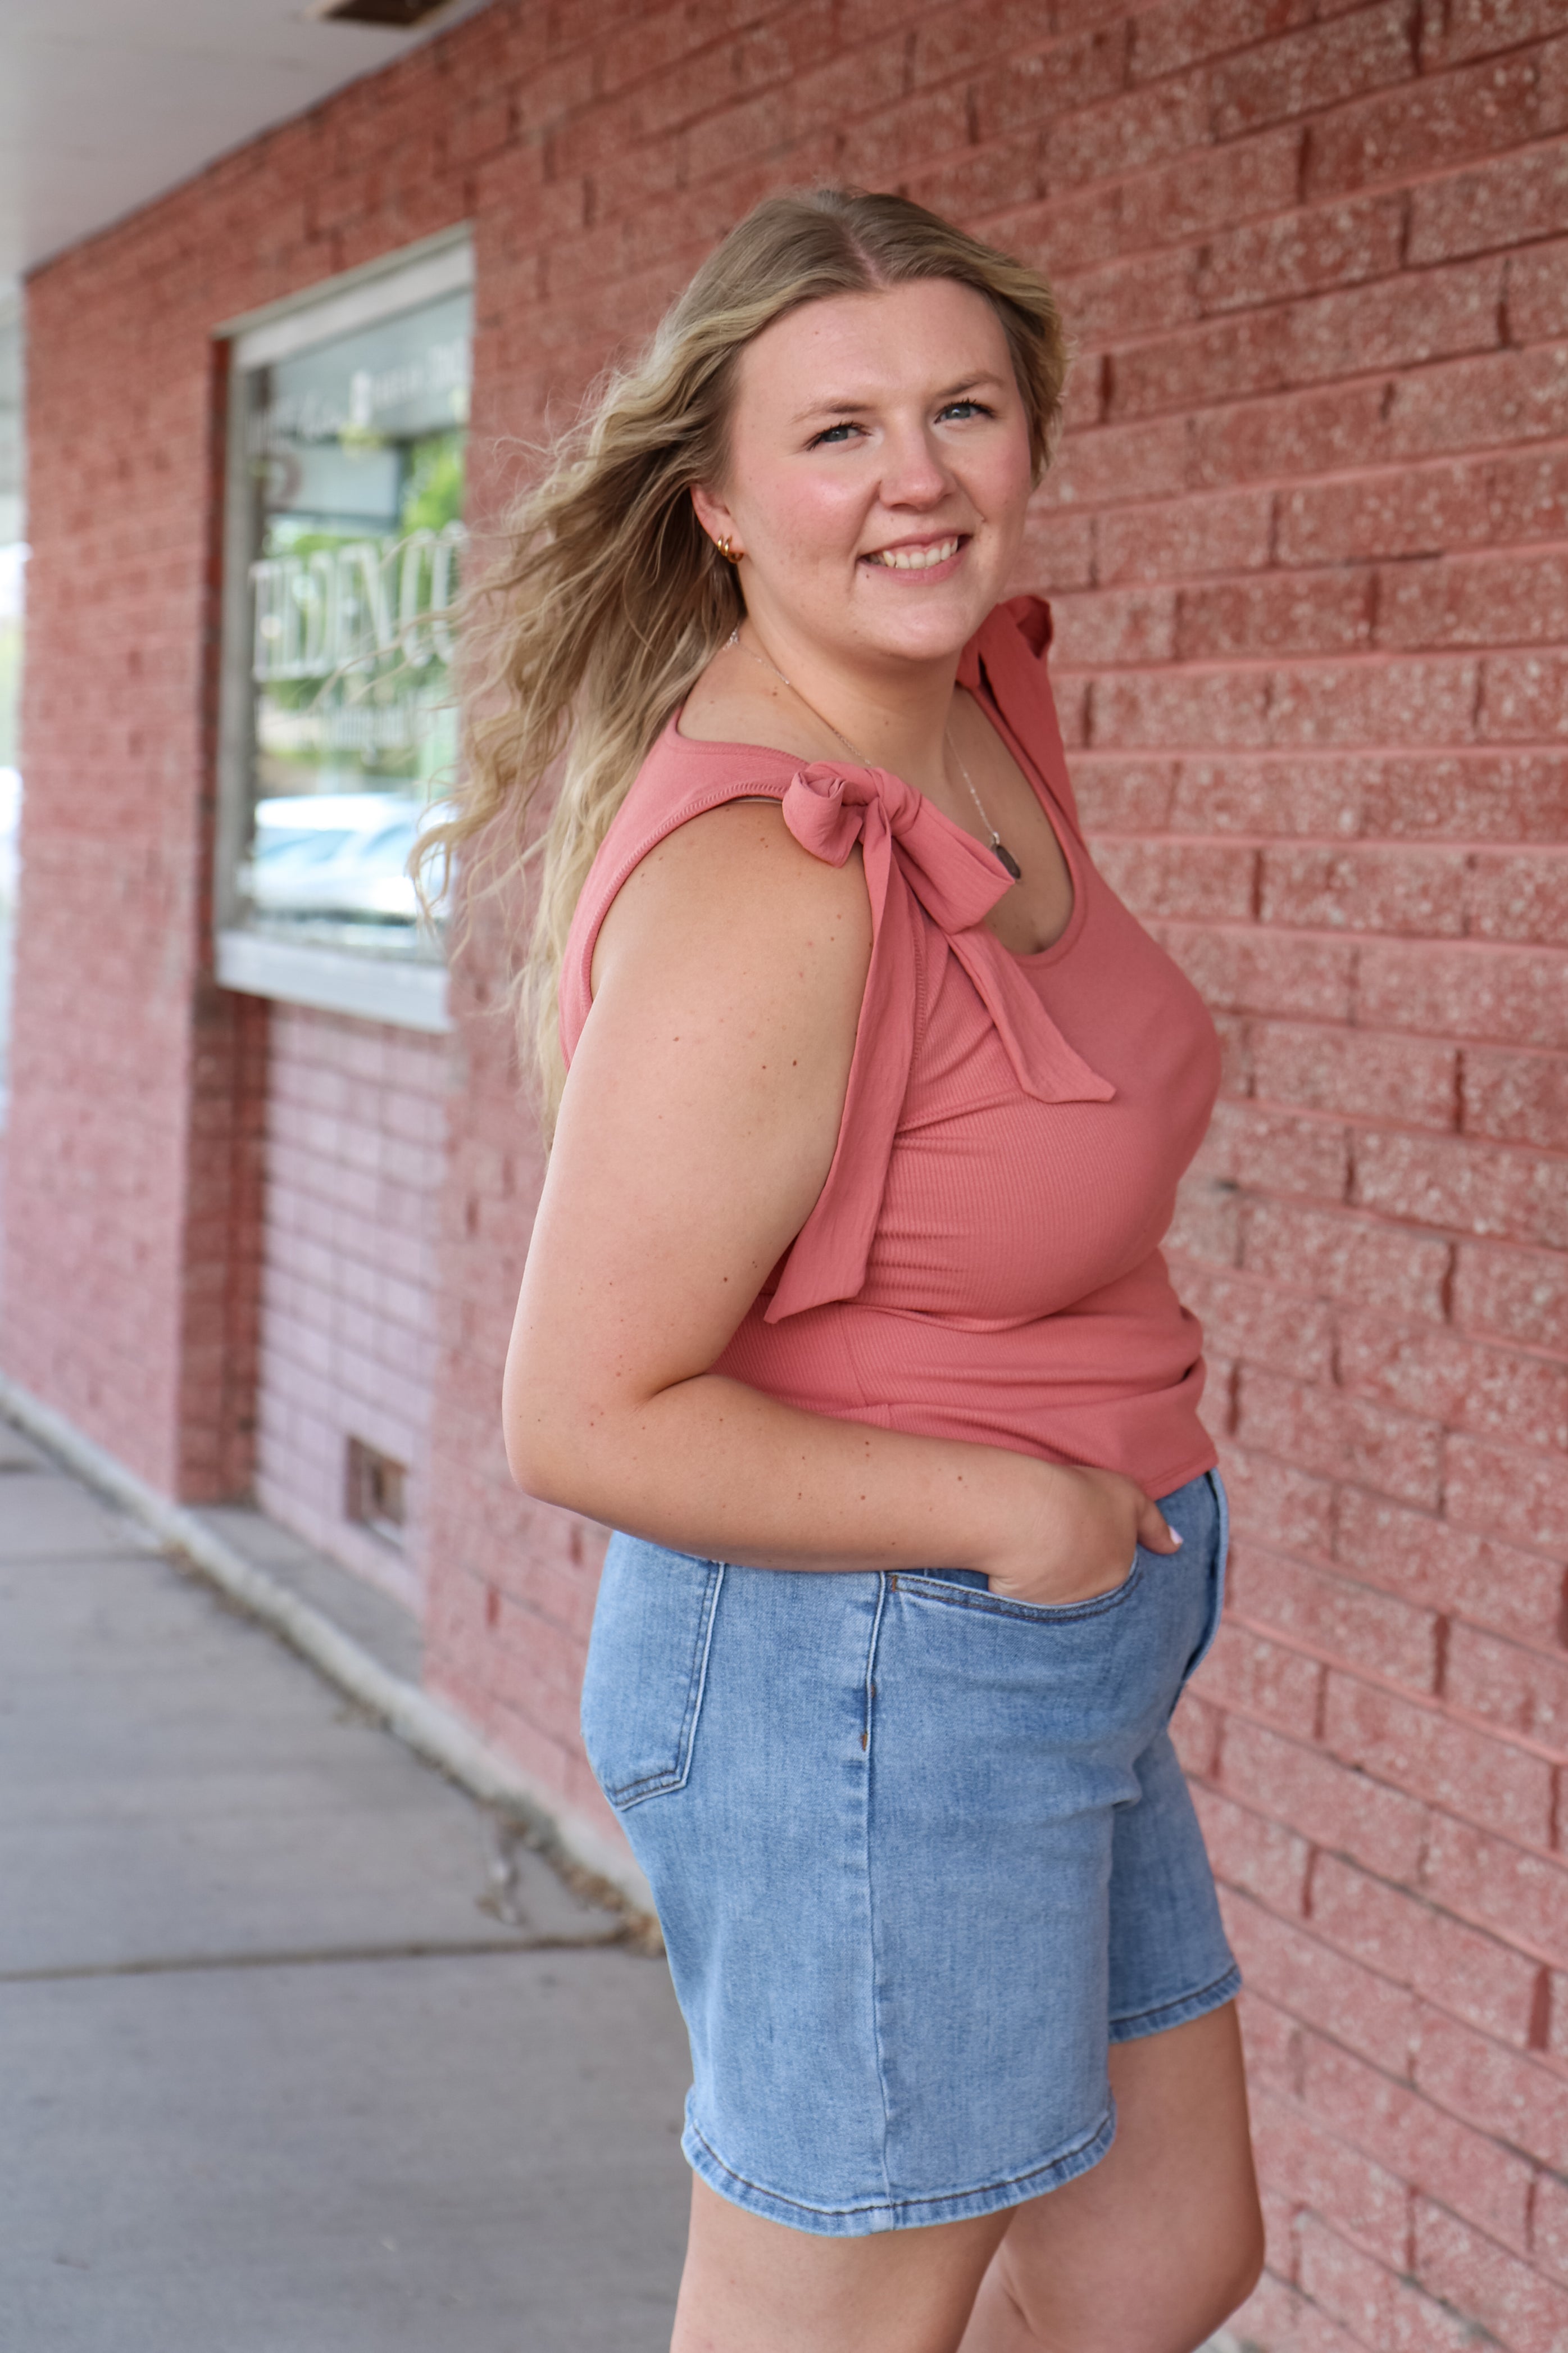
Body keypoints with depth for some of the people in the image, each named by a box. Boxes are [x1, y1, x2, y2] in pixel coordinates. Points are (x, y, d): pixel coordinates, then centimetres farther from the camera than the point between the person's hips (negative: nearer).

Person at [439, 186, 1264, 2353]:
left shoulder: (982, 697, 1)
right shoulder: (766, 890, -26)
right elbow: (583, 1421, -24)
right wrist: (1012, 1508, -17)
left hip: (1037, 1672, 9)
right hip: (863, 1683, -9)